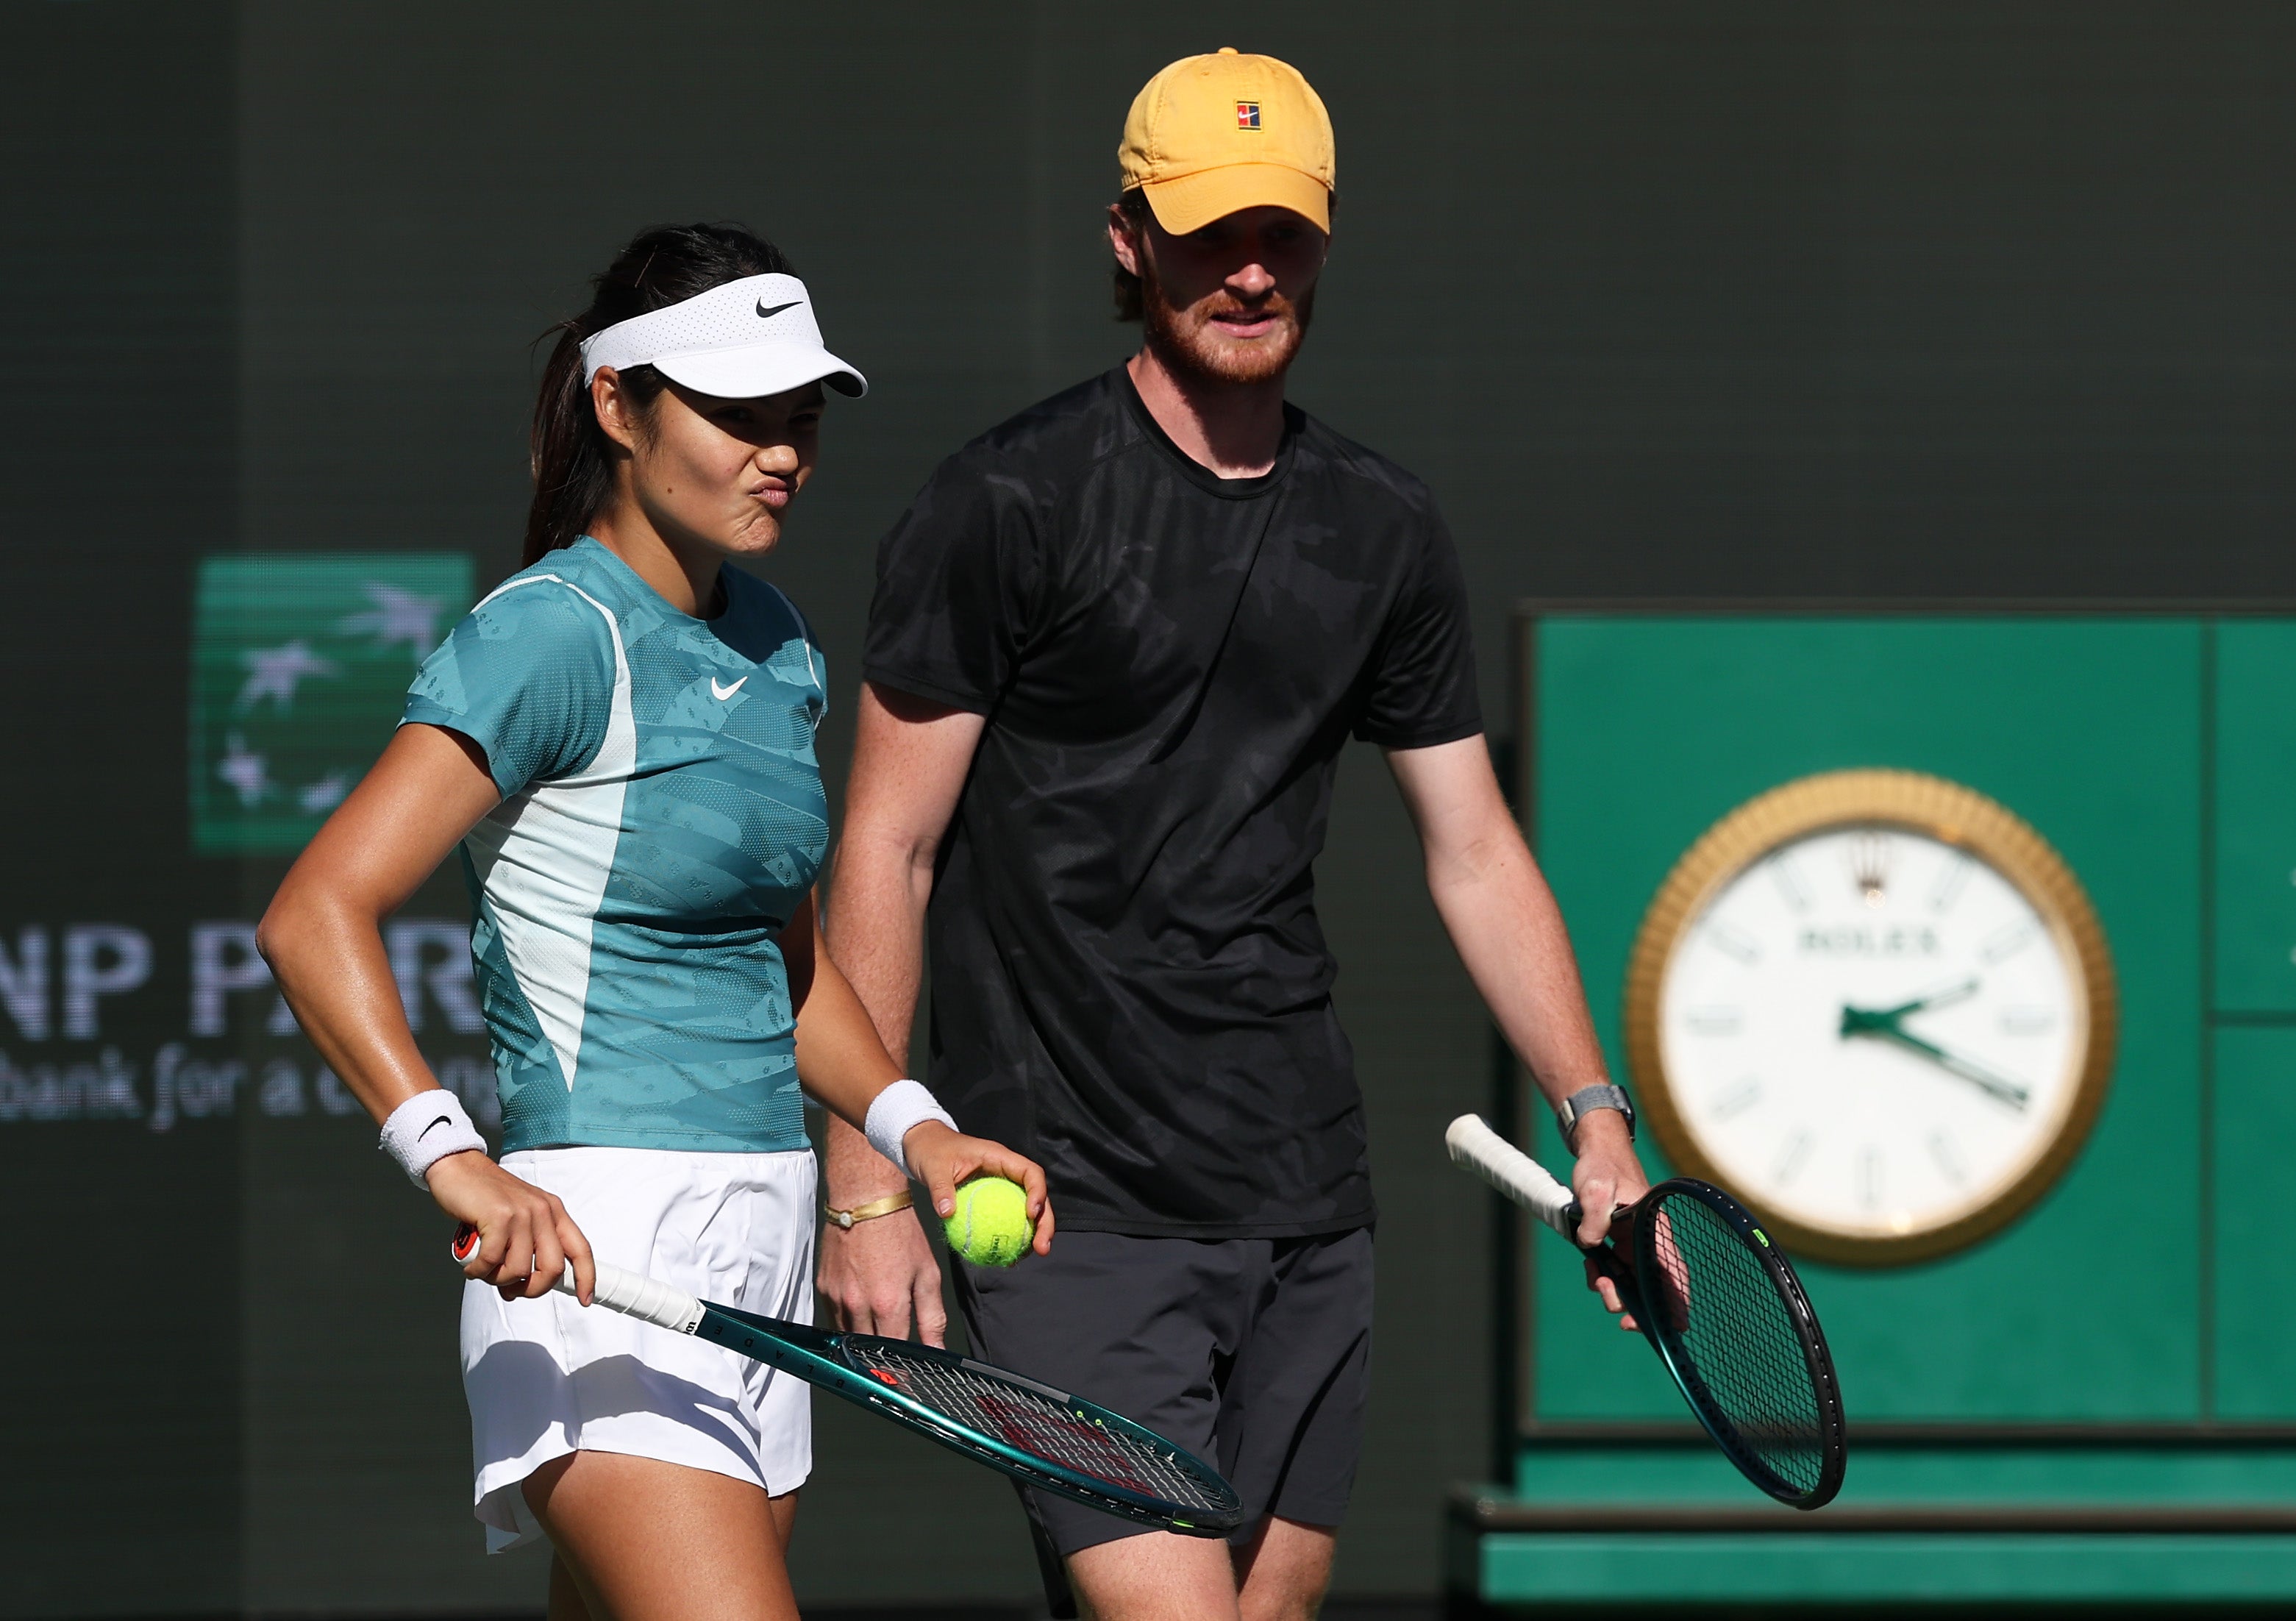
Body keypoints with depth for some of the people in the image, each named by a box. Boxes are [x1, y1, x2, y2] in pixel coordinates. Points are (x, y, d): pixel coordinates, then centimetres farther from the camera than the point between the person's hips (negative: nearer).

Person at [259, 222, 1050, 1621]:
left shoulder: (771, 643, 14)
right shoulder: (555, 636, -12)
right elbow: (318, 914, -20)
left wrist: (913, 1128, 9)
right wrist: (452, 1156, -32)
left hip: (762, 1234, 9)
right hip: (600, 1233, -9)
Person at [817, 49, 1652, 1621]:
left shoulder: (1385, 529, 11)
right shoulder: (1008, 504, -6)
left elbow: (1475, 853, 18)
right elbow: (887, 851, -5)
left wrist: (1594, 1112, 7)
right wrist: (865, 1180, -9)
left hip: (1307, 1198, 6)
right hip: (1075, 1204, -6)